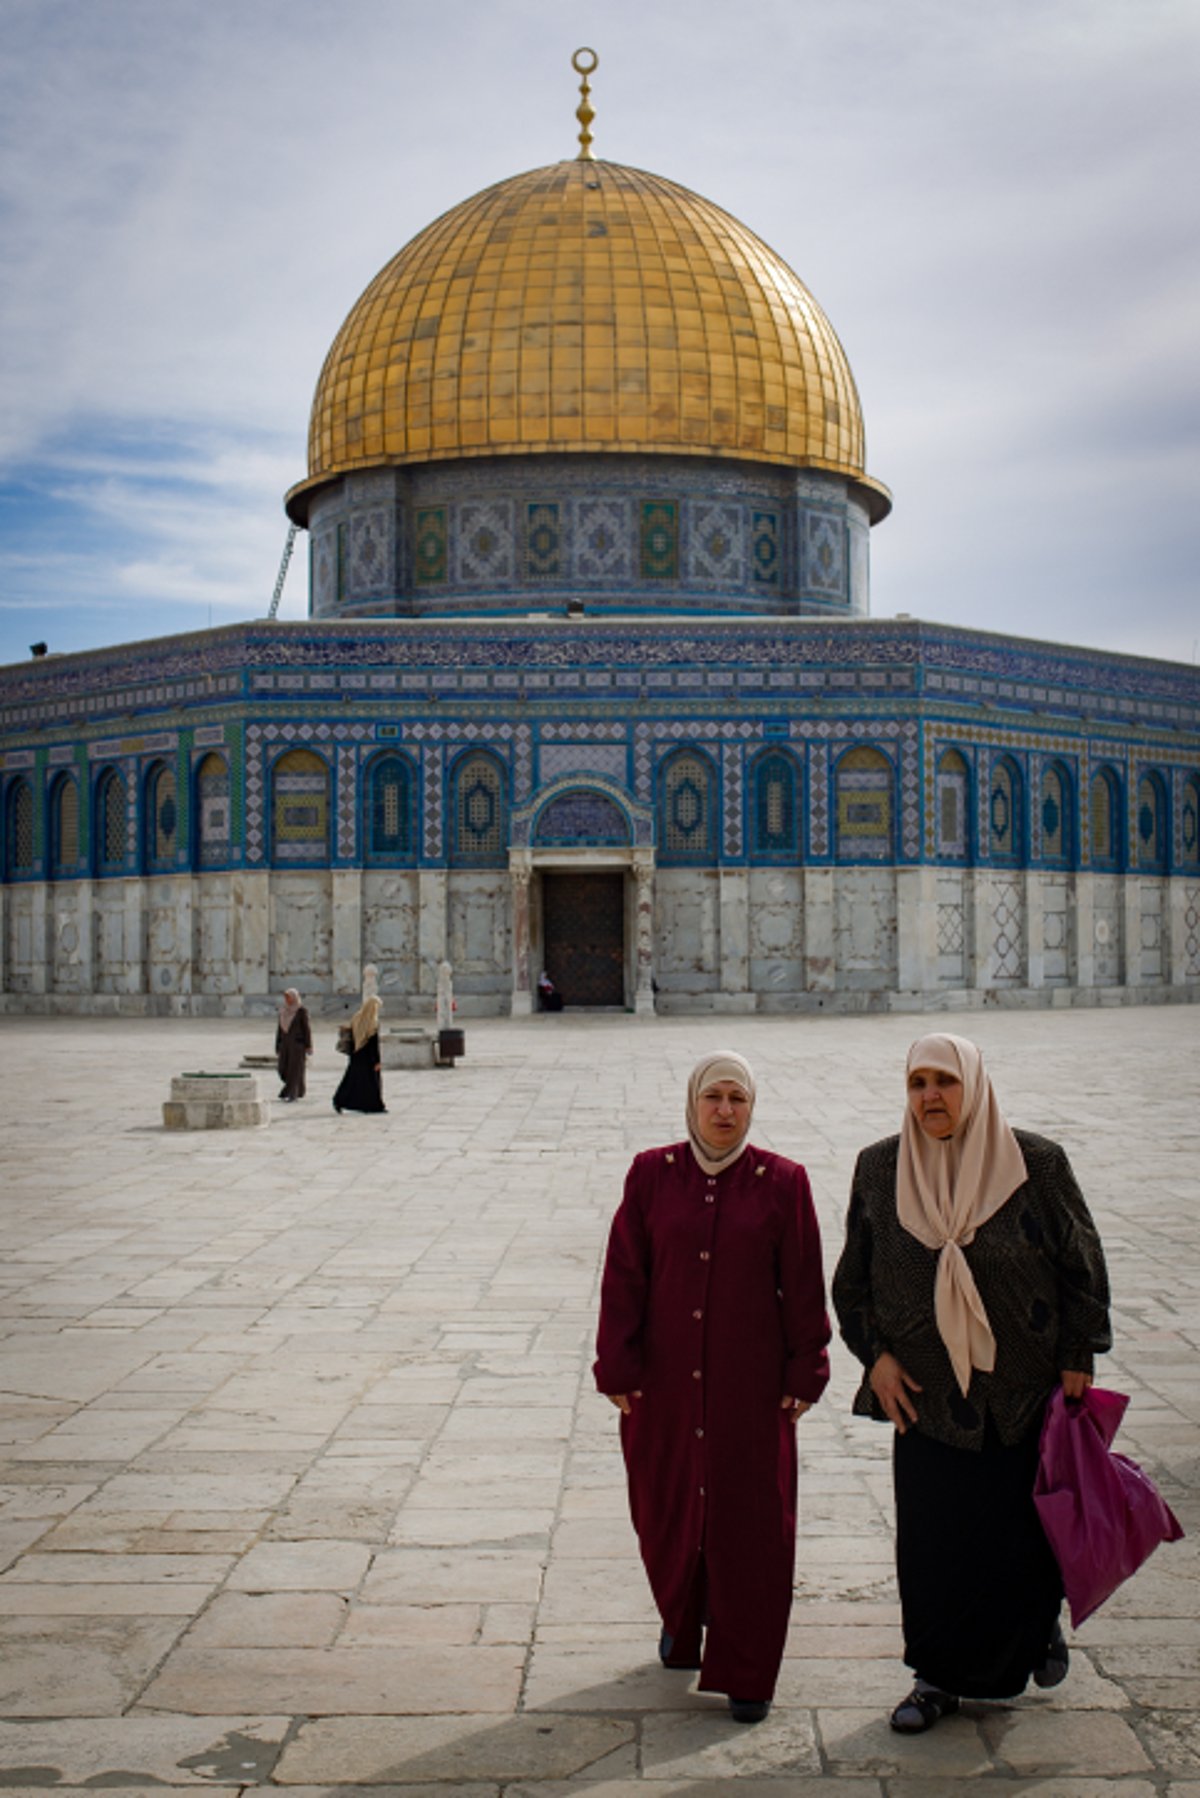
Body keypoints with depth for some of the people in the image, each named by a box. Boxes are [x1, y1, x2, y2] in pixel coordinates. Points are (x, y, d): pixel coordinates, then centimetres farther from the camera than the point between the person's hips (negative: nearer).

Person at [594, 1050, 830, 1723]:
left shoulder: (782, 1182, -2)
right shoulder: (652, 1175, 0)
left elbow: (803, 1288, 1)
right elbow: (624, 1277, 1)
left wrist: (804, 1375, -1)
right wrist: (618, 1369, -2)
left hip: (750, 1382, -1)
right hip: (666, 1380, 2)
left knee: (751, 1523, 2)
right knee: (667, 1510, 13)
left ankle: (747, 1674, 13)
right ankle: (682, 1623, 40)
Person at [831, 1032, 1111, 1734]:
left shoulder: (1037, 1163, -8)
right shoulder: (879, 1168, -2)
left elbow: (1084, 1266, -1)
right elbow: (854, 1277, 8)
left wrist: (1076, 1362, -5)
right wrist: (876, 1354, -3)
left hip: (1027, 1388, -1)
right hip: (925, 1394, 2)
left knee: (1025, 1527, 10)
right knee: (931, 1540, 5)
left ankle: (1041, 1618, 42)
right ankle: (941, 1676, 24)